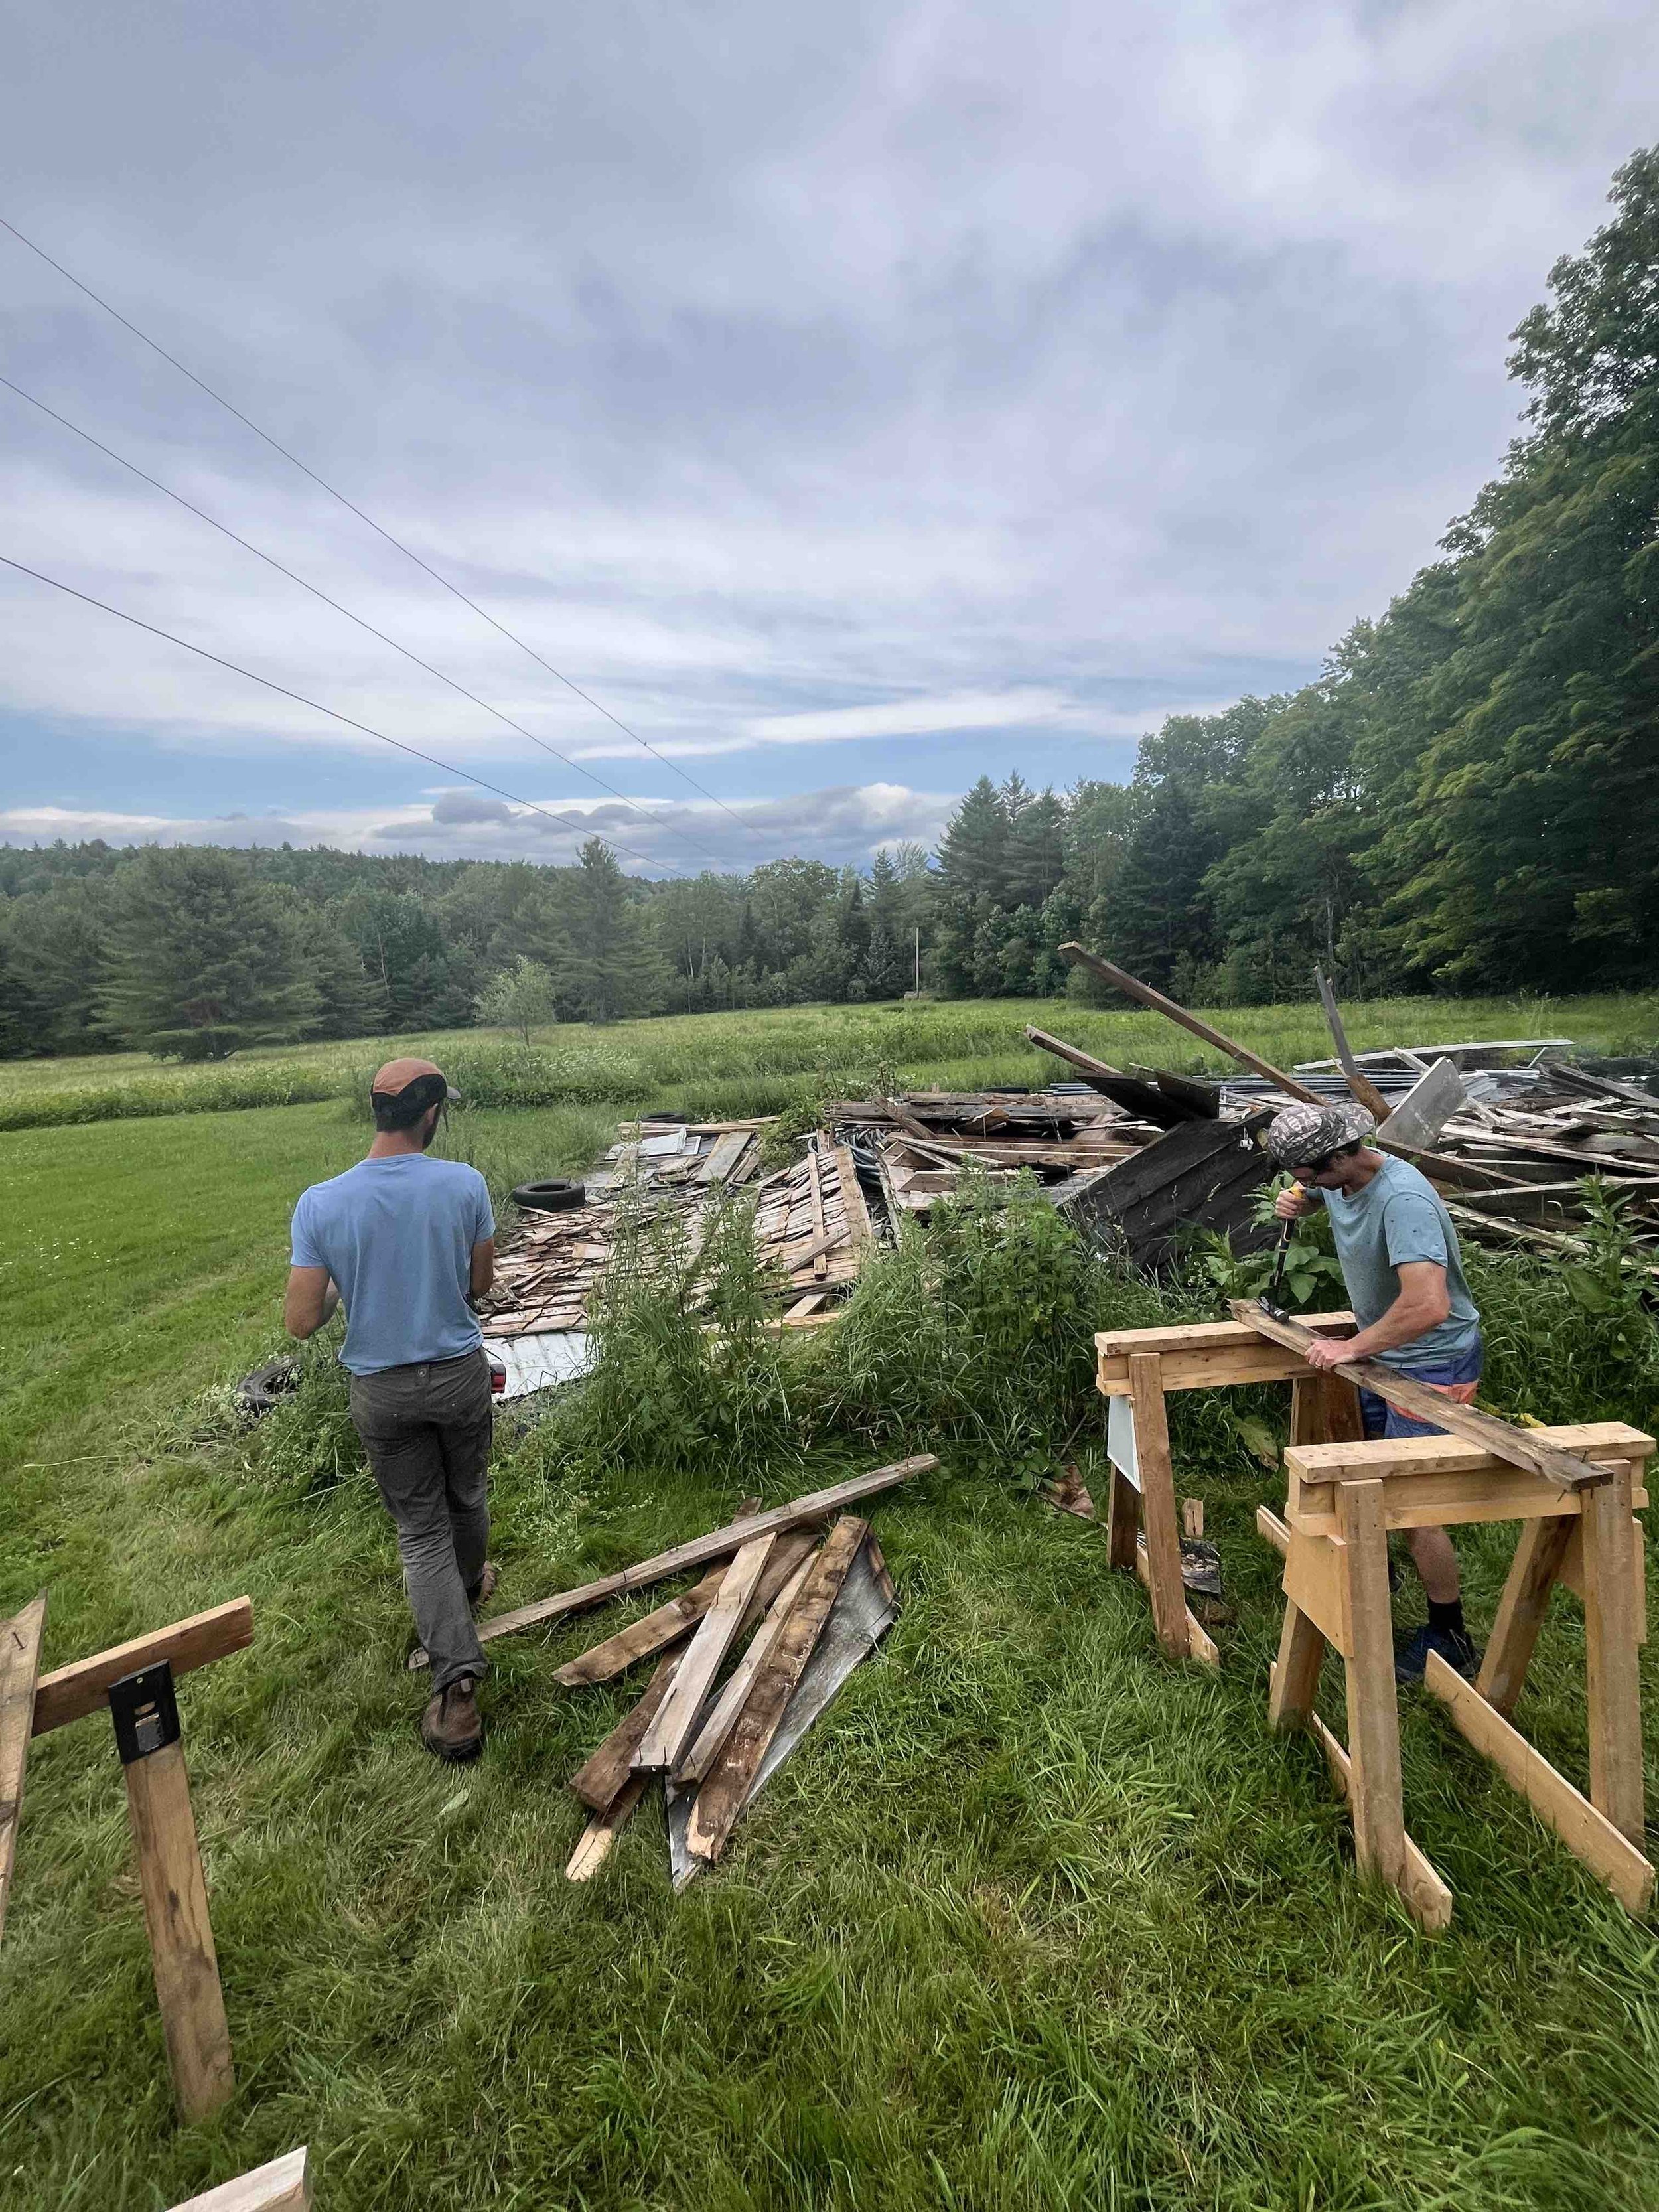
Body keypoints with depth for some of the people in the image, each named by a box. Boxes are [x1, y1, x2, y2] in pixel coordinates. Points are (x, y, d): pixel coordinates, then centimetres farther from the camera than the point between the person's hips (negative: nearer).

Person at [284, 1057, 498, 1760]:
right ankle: (468, 1585, 53)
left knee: (421, 1531, 13)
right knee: (467, 1498, 26)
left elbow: (300, 1322, -11)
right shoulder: (464, 1185, -17)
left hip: (381, 1392, 0)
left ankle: (456, 1681, 8)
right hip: (460, 1377, 0)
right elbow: (481, 1285, -4)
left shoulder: (319, 1204, -16)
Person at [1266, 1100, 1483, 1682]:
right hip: (1383, 1352, 9)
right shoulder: (1338, 1176, -7)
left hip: (1431, 1363, -9)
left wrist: (1351, 1347, -30)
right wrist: (1292, 1204, -7)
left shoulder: (1403, 1201, -34)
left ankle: (1450, 1639, 20)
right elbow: (1307, 1196, 19)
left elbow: (1428, 1307, -43)